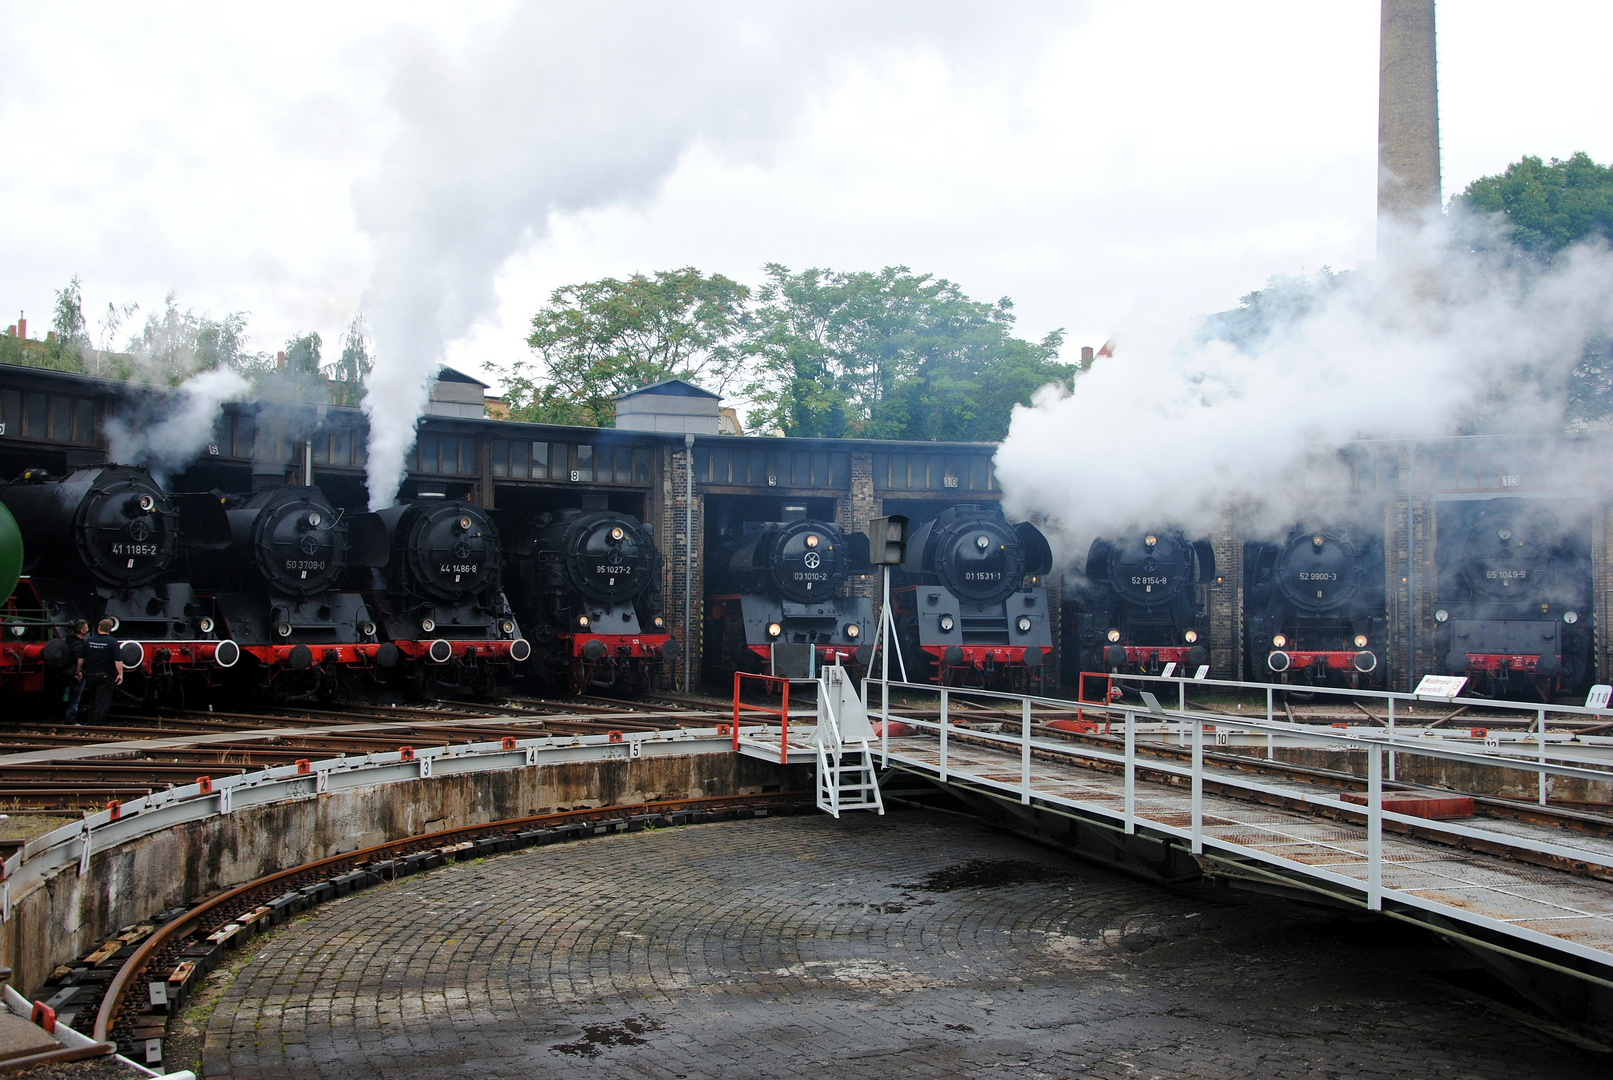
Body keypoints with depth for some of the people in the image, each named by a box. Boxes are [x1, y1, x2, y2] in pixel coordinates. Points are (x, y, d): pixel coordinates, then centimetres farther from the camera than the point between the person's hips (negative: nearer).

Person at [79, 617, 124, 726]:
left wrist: (79, 671, 19)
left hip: (90, 675, 4)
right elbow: (118, 660, -15)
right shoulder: (113, 642, -10)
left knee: (92, 700, 17)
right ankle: (97, 724, -2)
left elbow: (81, 659, 8)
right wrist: (120, 674, -11)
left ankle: (91, 723, 22)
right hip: (106, 676, -4)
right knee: (102, 701, 0)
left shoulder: (88, 640, 2)